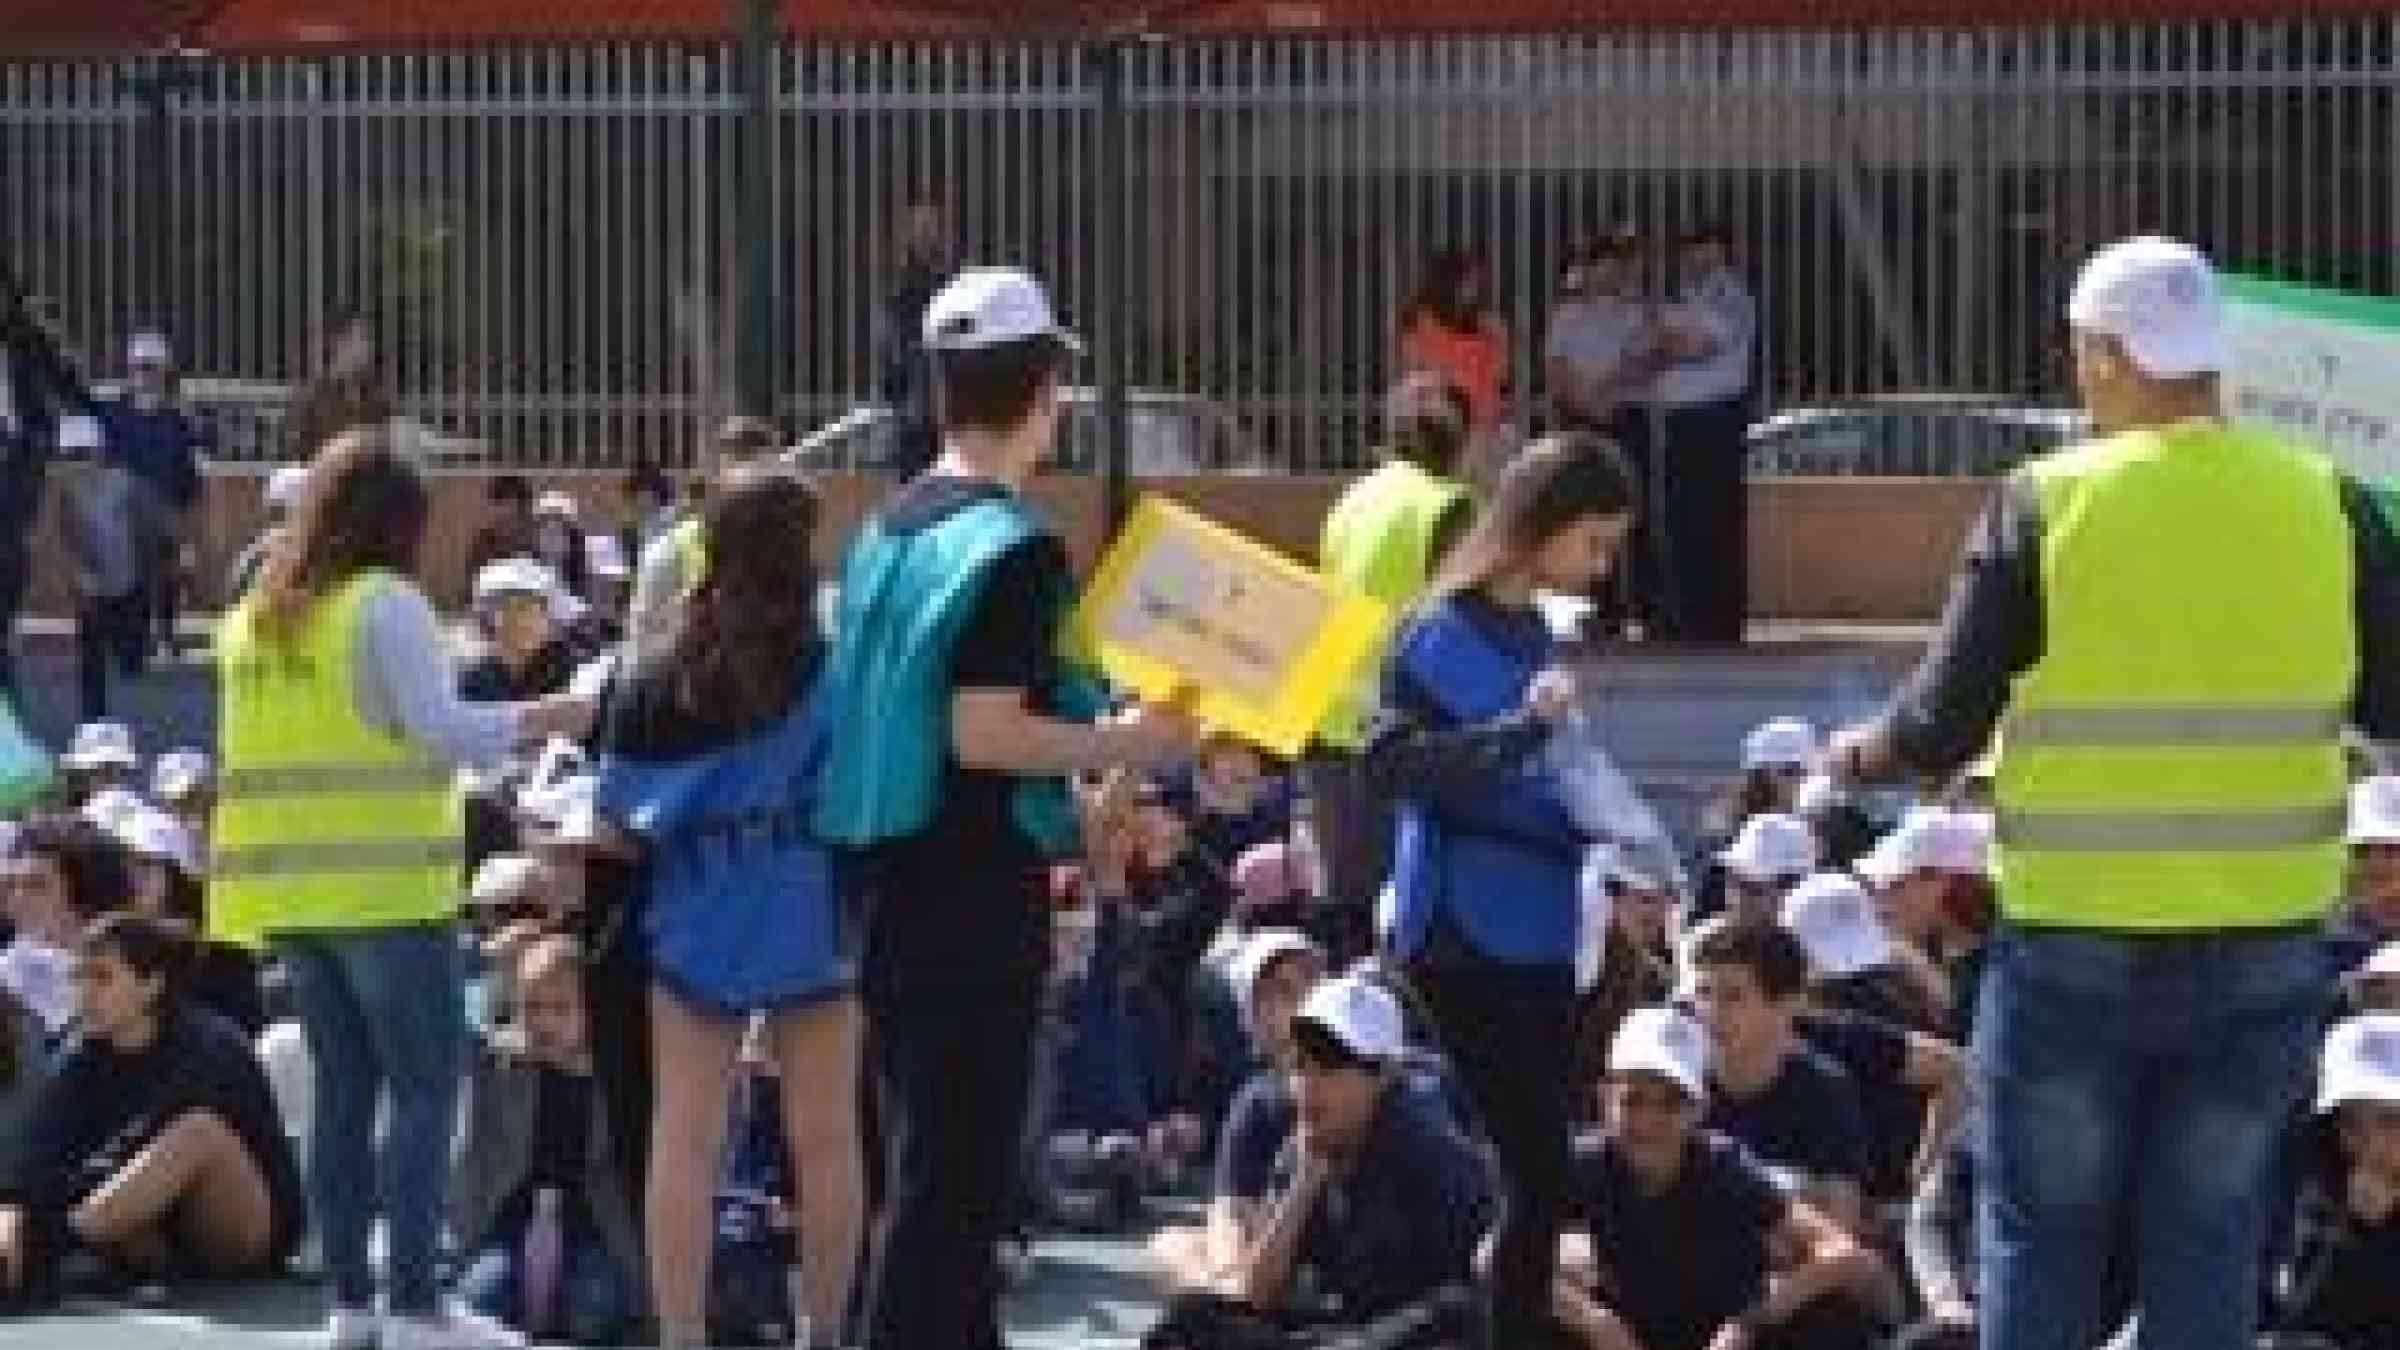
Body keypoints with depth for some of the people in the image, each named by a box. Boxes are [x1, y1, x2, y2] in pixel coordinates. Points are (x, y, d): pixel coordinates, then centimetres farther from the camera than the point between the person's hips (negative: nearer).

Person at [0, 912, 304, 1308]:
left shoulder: (207, 1048, -16)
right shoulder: (87, 1059, 0)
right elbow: (36, 1144, -16)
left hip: (252, 1234, -5)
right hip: (165, 1246, 5)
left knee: (201, 1128, -34)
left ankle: (50, 1243, -45)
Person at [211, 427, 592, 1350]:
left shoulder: (254, 616, 12)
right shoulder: (384, 604, -9)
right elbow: (442, 729, -13)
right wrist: (542, 719, -1)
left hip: (287, 885, 7)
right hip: (385, 885, -7)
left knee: (344, 1087, 11)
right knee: (427, 1084, -3)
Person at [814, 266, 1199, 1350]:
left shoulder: (885, 530, 12)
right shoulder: (1014, 546, -15)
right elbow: (984, 733, -22)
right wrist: (1131, 745, -12)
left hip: (891, 882, 9)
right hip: (981, 893, -9)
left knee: (930, 1162, 17)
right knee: (956, 1175, -6)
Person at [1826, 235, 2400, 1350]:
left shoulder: (2043, 505, -9)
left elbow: (1940, 730, -7)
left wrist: (1858, 756, 14)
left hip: (2074, 941, -2)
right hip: (2266, 946, 2)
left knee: (2039, 1239, 11)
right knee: (2206, 1252, 9)